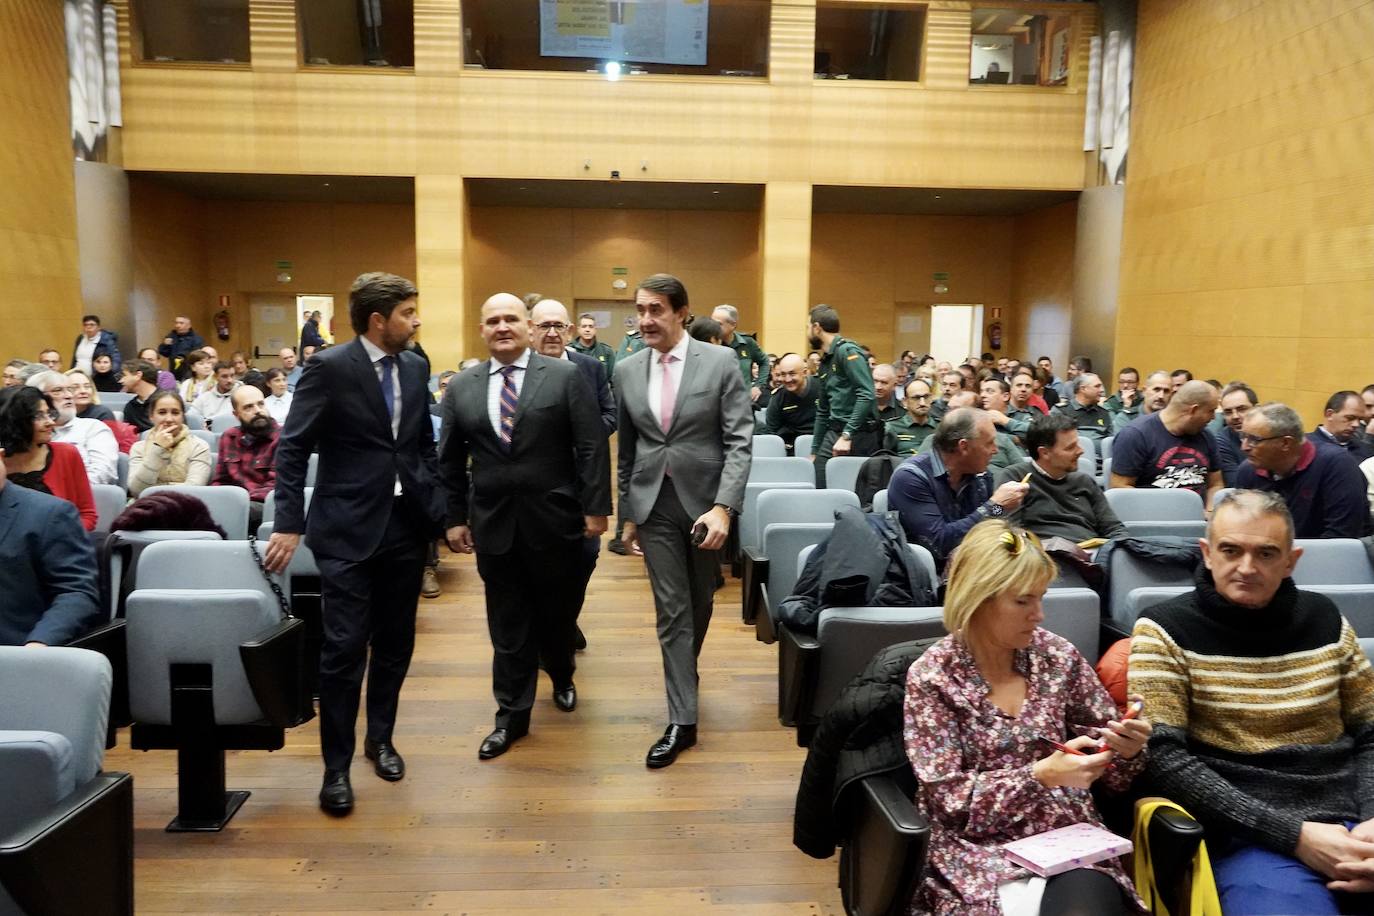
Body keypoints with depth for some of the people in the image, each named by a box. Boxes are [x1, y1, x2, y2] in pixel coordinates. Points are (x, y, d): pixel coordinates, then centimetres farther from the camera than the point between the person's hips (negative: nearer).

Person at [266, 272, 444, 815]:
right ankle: (336, 765, 11)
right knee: (344, 647, -3)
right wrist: (288, 523, -14)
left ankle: (380, 738, 33)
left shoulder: (415, 368, 7)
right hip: (348, 528, -5)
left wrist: (437, 506, 8)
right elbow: (292, 449, -9)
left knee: (395, 642, 14)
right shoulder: (329, 368, -9)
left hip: (407, 525, 5)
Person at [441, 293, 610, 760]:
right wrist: (455, 517, 8)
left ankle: (561, 677, 44)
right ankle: (512, 716, 21)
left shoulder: (565, 376, -4)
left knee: (557, 612, 15)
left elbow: (592, 447, -6)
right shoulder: (461, 387, 5)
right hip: (493, 523, 2)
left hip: (554, 520, -1)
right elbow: (450, 460, 10)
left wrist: (596, 507, -9)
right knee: (507, 625, 8)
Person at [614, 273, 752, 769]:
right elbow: (626, 448, 10)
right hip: (655, 504, 2)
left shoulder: (721, 362, -8)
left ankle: (685, 670, 44)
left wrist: (723, 507, -20)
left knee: (700, 603, 17)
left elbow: (740, 440, -11)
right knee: (671, 611, 1)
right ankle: (683, 718, 8)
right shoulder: (626, 370, 3)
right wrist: (628, 511, 11)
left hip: (707, 499, -1)